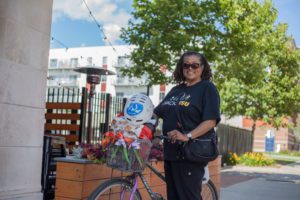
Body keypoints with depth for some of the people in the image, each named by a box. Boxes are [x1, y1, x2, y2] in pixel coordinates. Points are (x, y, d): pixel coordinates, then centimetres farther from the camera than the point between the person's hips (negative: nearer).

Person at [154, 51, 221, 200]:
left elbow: (211, 120, -15)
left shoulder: (207, 88, -4)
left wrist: (188, 136, -26)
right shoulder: (176, 90, 17)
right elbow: (157, 113, 19)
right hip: (171, 151, 7)